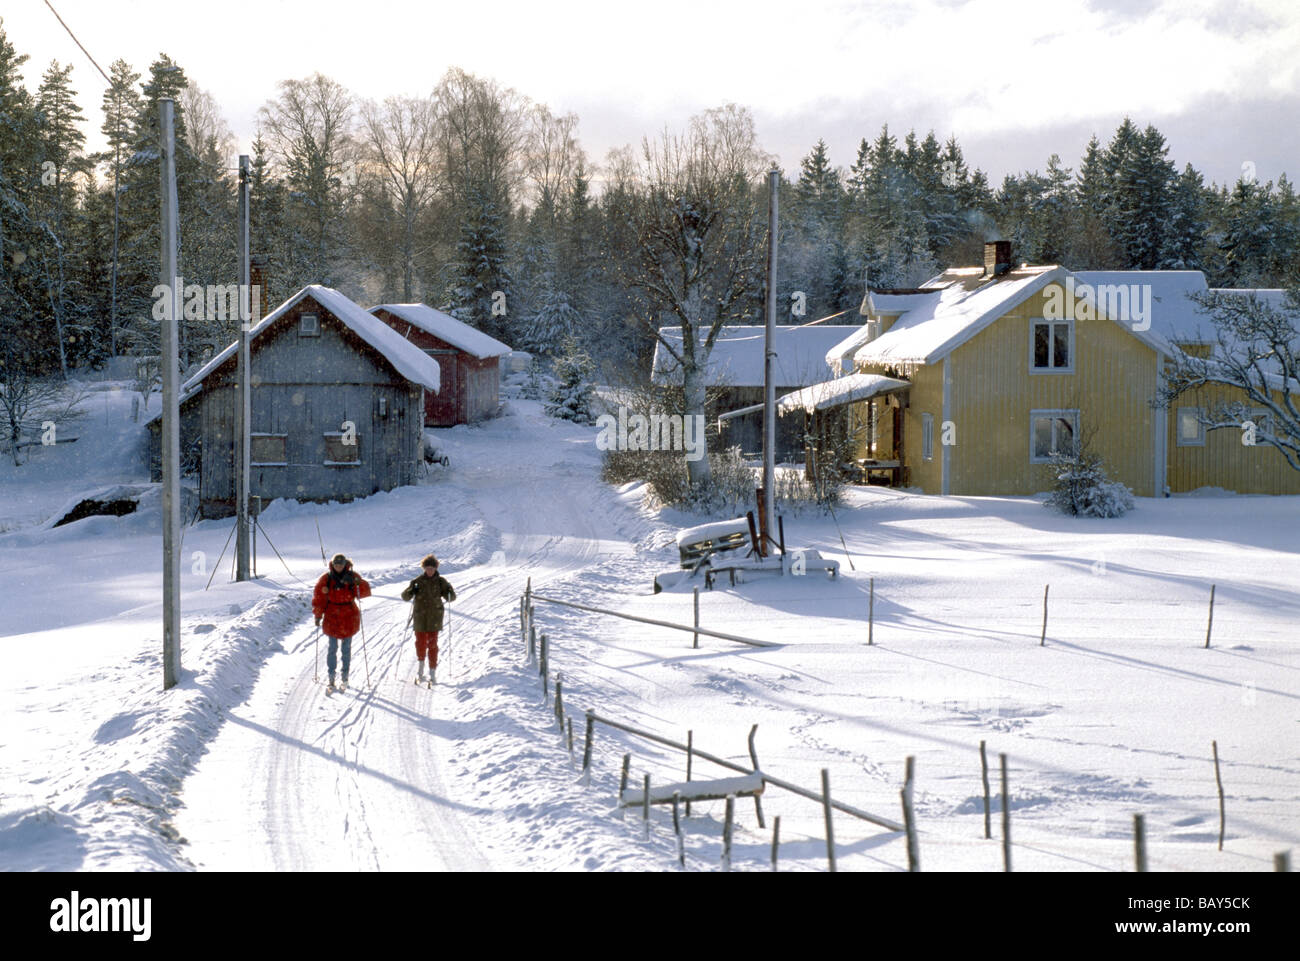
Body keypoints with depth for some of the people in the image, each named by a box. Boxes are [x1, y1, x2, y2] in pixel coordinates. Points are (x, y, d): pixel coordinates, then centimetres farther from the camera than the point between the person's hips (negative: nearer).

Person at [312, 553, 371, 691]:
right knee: (332, 647, -1)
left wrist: (358, 583, -27)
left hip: (349, 617, 0)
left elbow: (365, 592, -8)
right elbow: (319, 598, 3)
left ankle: (345, 673, 20)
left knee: (347, 648, 8)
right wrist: (318, 615, 0)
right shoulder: (326, 578, -1)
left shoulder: (352, 577, -1)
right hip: (332, 616, 0)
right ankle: (331, 677, 3)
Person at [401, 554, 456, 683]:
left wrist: (449, 591, -19)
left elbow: (451, 597, 3)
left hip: (434, 617, -1)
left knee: (432, 644, -6)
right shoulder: (418, 581, 3)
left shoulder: (440, 581, 2)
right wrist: (411, 591, -18)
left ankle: (432, 671, -1)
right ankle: (421, 664, 27)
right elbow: (405, 596, 3)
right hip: (420, 618, 1)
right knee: (420, 642, 3)